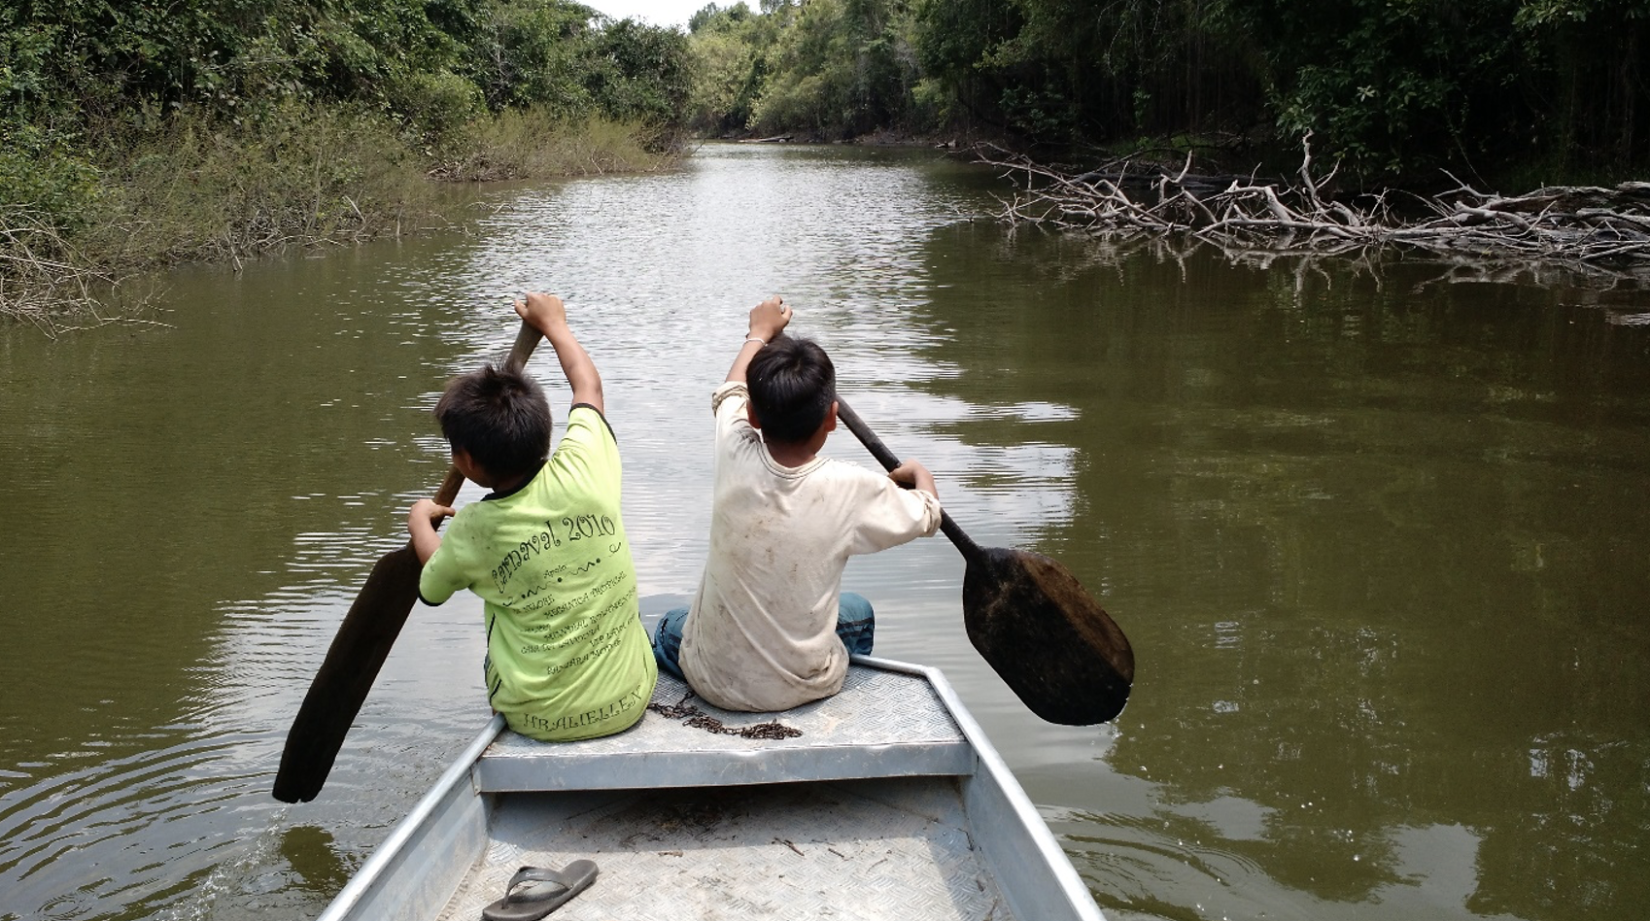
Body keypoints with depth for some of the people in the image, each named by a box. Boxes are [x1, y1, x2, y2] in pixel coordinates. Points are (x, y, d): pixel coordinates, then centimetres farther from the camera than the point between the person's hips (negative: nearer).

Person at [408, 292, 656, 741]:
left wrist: (420, 522, 29)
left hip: (539, 718, -1)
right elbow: (588, 385, 9)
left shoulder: (471, 530, -16)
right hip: (629, 702, 1)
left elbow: (432, 588, 10)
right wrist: (554, 323, 27)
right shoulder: (584, 470, -14)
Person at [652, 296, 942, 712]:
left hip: (712, 680, 1)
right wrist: (920, 475, 24)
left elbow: (730, 394, 9)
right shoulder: (853, 489, -21)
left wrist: (761, 332, 28)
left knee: (670, 627, 33)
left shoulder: (735, 457, -16)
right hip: (804, 688, -1)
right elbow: (926, 516, 1)